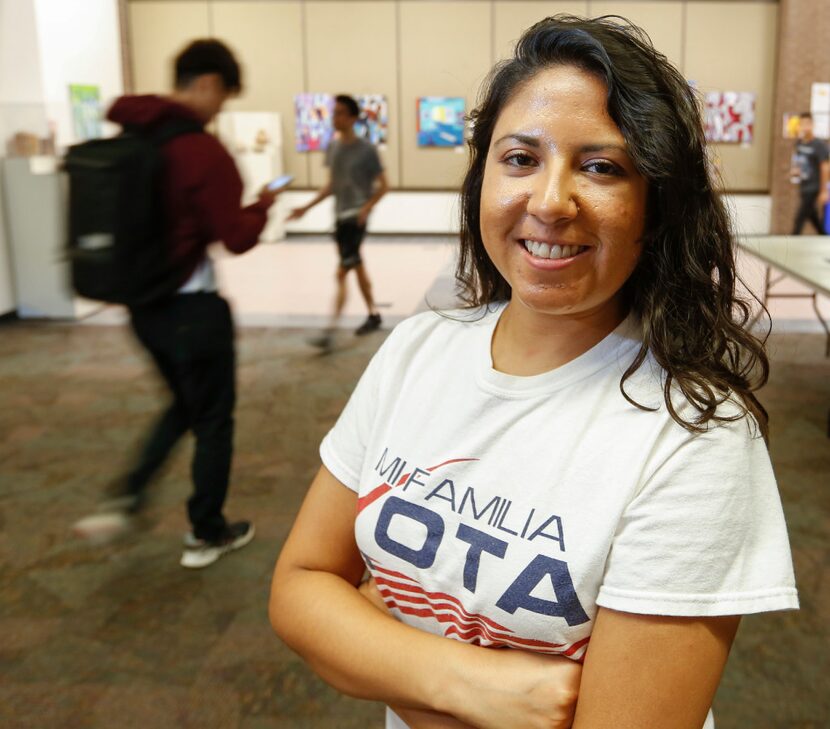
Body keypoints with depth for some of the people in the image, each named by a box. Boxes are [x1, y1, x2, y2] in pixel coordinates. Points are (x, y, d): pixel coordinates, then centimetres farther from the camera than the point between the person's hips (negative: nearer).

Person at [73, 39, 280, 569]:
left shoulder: (130, 140, 4)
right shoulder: (204, 151, -19)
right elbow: (237, 238, -17)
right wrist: (263, 207, 1)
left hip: (144, 304, 8)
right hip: (192, 307, -7)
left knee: (185, 405, 26)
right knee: (213, 419, 10)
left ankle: (126, 500, 17)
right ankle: (207, 535, 23)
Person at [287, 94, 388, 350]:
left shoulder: (366, 149, -10)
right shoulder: (332, 147, 8)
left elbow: (383, 185, -6)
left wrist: (366, 208, -21)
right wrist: (307, 207, 10)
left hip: (356, 217, -7)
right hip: (340, 216, 7)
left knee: (342, 273, -12)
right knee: (358, 267, 16)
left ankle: (330, 331, -12)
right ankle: (374, 315, 31)